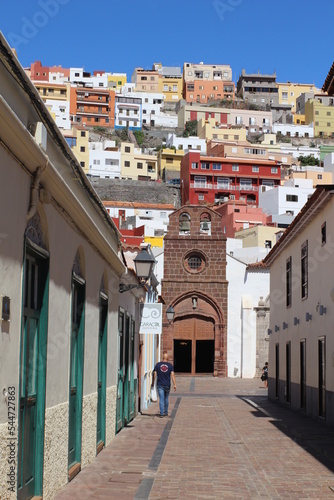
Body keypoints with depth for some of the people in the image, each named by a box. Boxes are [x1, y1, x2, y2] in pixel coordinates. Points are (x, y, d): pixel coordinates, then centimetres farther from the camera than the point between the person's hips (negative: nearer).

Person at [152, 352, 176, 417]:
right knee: (166, 398, 16)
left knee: (161, 399, -1)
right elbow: (172, 375, -10)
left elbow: (154, 374, -3)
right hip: (167, 385, 1)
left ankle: (161, 413, -7)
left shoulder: (158, 365, -2)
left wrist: (153, 383, 8)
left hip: (160, 385, -1)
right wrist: (174, 384, -11)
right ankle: (166, 412, 24)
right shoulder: (170, 365, -3)